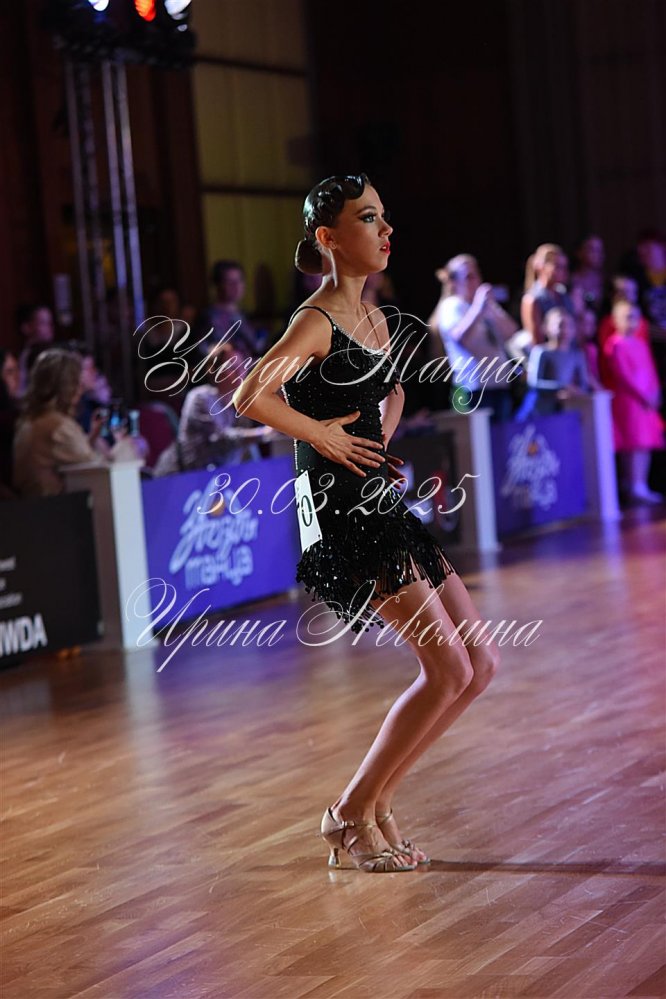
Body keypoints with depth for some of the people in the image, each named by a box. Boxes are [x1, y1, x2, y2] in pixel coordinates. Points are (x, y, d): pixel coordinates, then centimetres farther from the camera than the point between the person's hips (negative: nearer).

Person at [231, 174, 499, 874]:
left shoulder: (373, 320, 14)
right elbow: (249, 398, -27)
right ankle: (351, 815, 2)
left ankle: (375, 801, 15)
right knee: (448, 668, -11)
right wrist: (323, 436, -15)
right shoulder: (315, 321, -12)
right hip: (343, 516, -9)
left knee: (480, 664, 8)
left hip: (384, 510, 9)